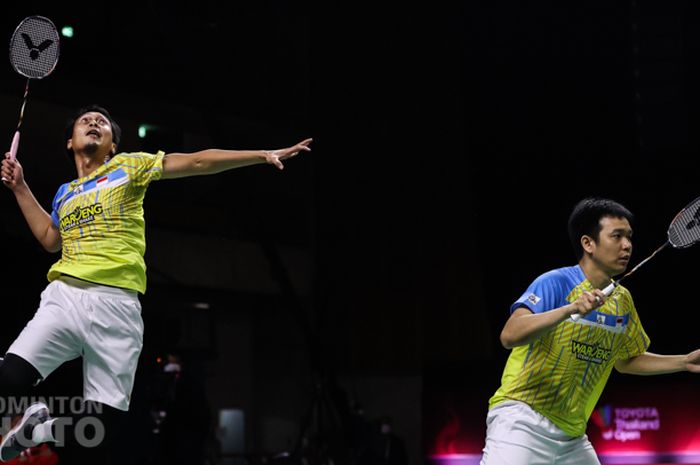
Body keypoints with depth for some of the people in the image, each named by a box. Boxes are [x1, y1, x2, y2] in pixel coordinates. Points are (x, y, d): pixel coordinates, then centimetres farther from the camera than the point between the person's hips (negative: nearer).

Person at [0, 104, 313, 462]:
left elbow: (198, 163, 6)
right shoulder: (65, 193, 24)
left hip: (116, 305, -2)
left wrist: (264, 154, 0)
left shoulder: (128, 166, 12)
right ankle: (33, 420, 8)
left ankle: (49, 428, 21)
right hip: (64, 296, 3)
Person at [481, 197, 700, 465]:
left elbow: (626, 360, 25)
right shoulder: (556, 283, -12)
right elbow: (509, 336, -26)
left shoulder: (622, 300, 10)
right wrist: (569, 309, -36)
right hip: (522, 421, -7)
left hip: (572, 437, 7)